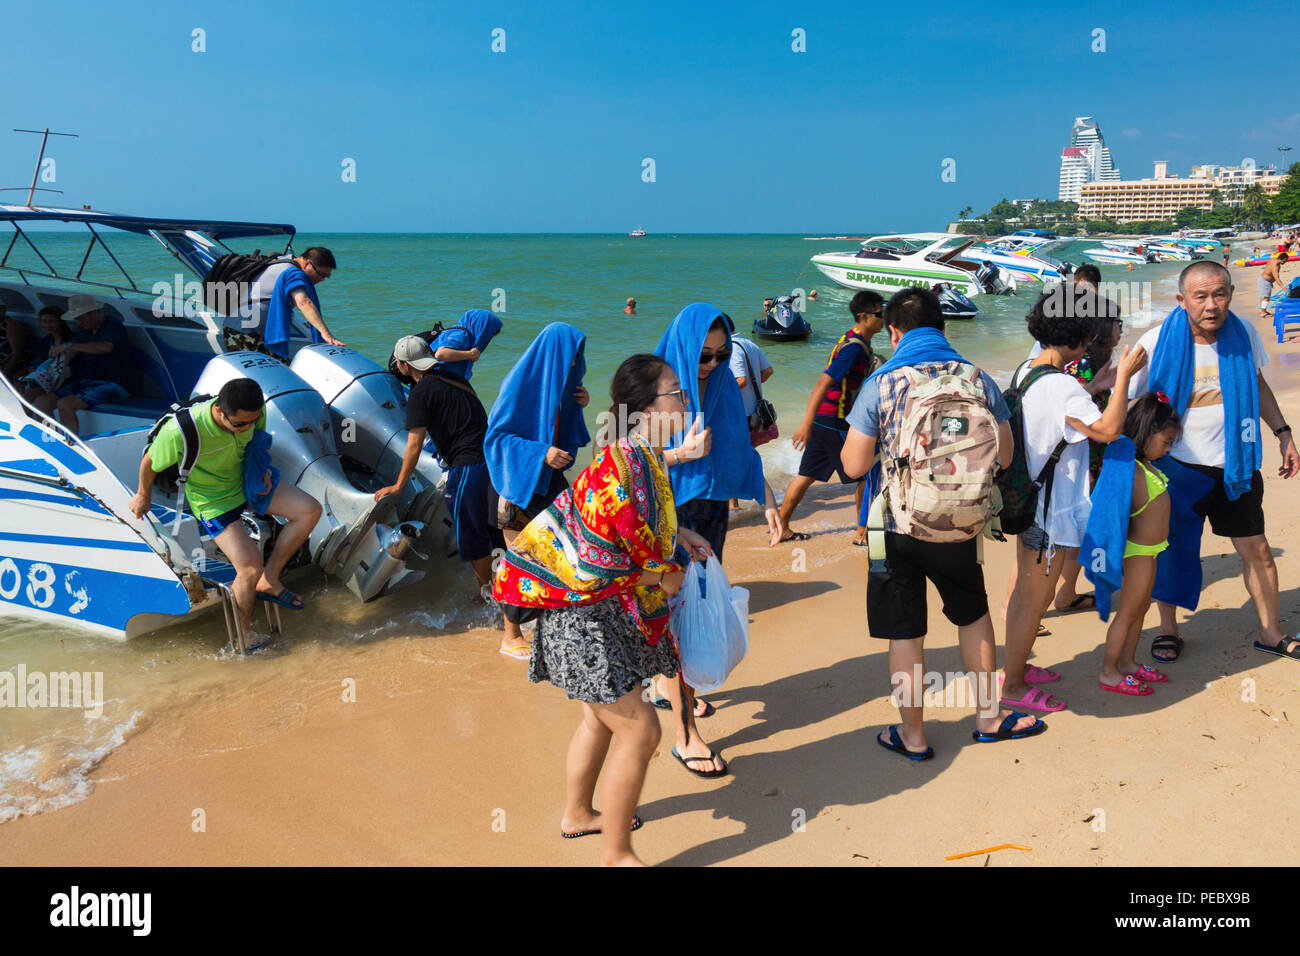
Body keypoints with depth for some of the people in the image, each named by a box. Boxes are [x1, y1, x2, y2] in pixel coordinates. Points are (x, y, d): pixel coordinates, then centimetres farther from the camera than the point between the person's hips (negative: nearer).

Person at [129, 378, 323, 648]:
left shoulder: (255, 410, -21)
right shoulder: (181, 433, -35)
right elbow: (149, 462, -13)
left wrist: (263, 469, -6)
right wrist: (143, 496, 5)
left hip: (246, 481, 6)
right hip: (213, 500, -5)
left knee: (310, 510, -11)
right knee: (250, 569, -19)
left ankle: (269, 580, 3)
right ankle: (244, 632, 9)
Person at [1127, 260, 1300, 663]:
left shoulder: (1244, 334, -4)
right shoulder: (1156, 344, -15)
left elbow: (1257, 384, 14)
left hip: (1234, 464, 3)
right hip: (1178, 465, -3)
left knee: (1256, 548, 8)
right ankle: (1168, 630, 27)